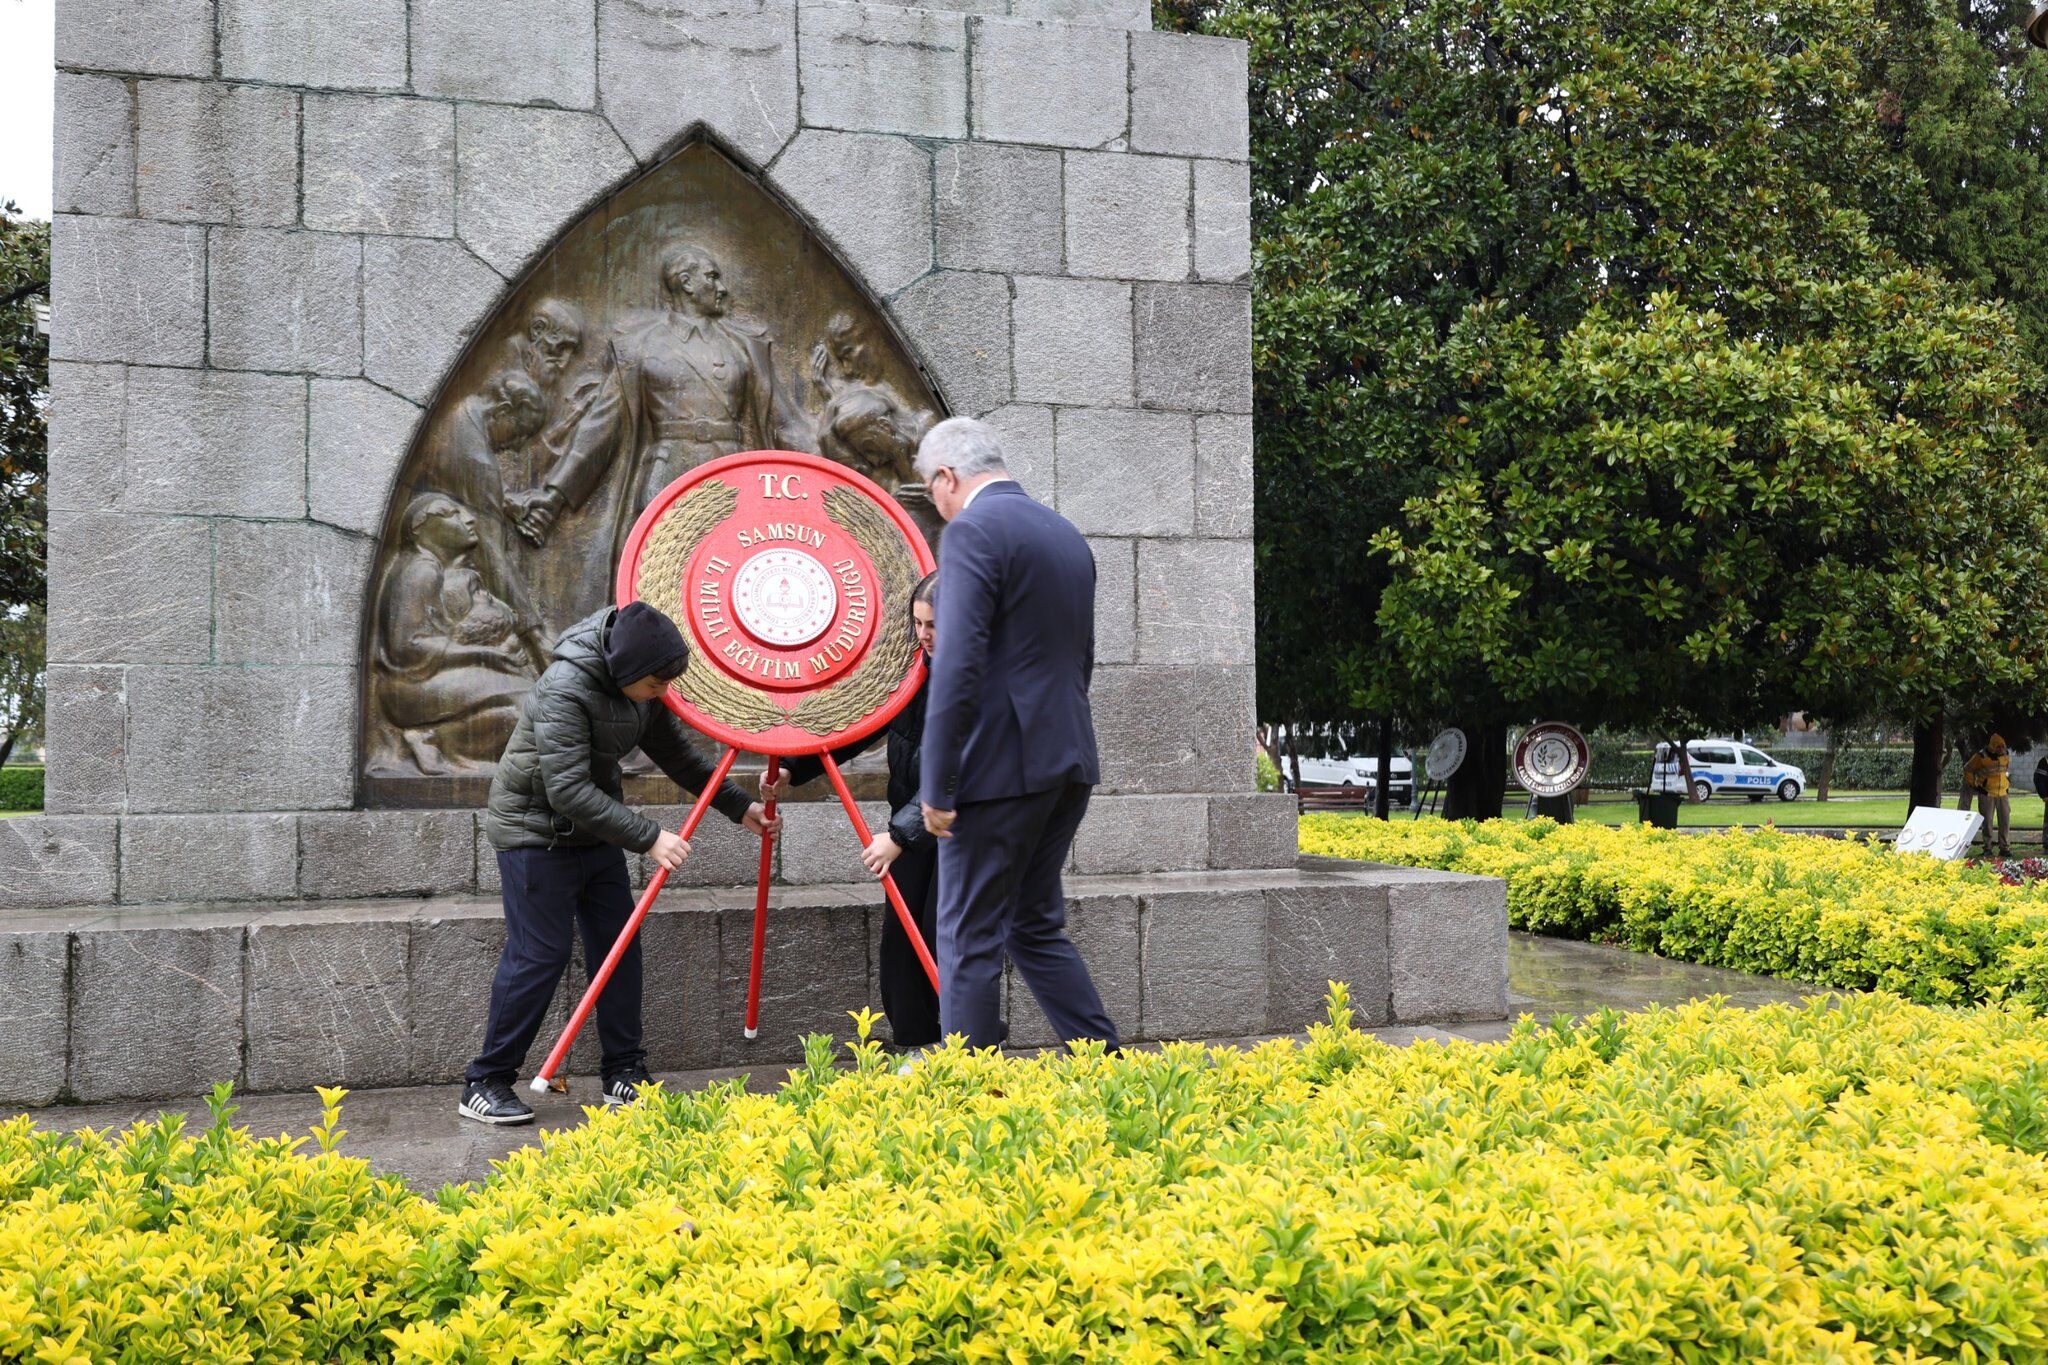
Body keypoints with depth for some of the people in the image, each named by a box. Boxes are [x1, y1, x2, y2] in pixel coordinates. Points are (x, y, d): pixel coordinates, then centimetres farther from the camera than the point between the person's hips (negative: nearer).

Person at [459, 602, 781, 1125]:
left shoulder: (643, 690, -3)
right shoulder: (565, 689, -29)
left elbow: (676, 754, 10)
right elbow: (568, 791, -32)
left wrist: (738, 807, 5)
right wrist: (647, 837, -33)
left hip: (596, 829, 8)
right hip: (535, 831, -8)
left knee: (617, 947, 4)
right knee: (539, 954, -10)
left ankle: (625, 1074, 12)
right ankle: (484, 1085, 0)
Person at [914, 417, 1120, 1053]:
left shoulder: (972, 530, -11)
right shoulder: (1066, 532, 15)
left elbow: (959, 666, -20)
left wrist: (937, 786, -16)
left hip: (1000, 763, -8)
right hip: (1068, 761, 9)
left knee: (970, 938, 2)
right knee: (1036, 927, 18)